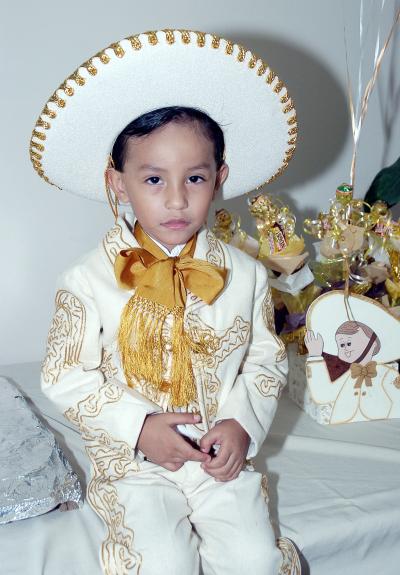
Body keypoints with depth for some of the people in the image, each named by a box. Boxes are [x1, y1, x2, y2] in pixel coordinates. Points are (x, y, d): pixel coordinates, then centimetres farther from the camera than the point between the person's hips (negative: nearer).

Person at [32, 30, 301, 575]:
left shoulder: (244, 274, -2)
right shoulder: (88, 280, -10)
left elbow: (267, 359, 7)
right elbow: (64, 376, -6)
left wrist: (243, 424, -9)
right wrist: (139, 427, -14)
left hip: (222, 456, 2)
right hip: (132, 462, -1)